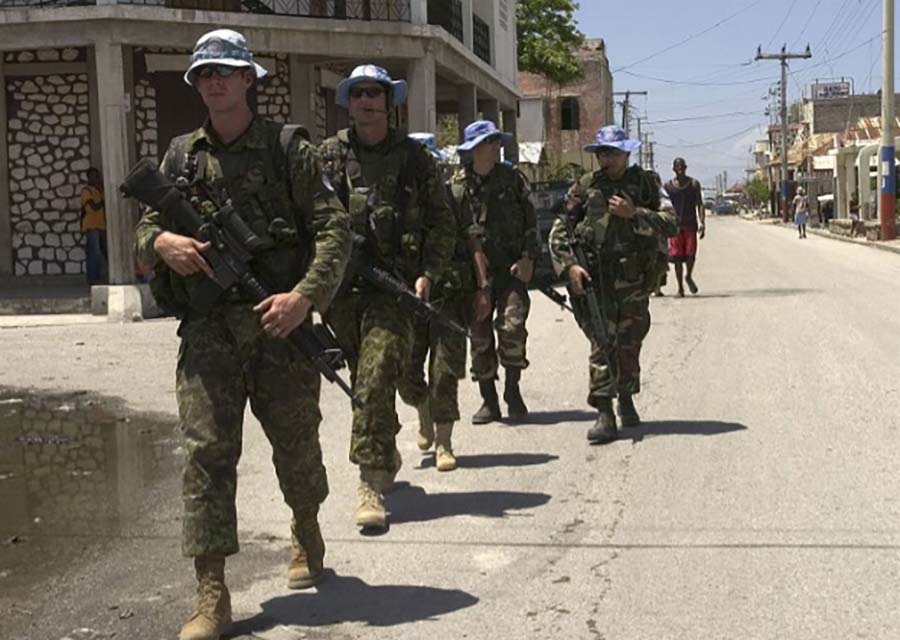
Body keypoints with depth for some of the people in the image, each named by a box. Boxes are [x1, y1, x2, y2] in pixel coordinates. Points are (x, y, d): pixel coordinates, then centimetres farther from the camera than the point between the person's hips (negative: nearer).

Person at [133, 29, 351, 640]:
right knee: (207, 450, -6)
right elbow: (146, 227, 17)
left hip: (280, 320, -2)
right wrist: (163, 241, -8)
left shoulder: (289, 148, 0)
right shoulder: (181, 155, 11)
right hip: (207, 326, 2)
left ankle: (307, 531, 42)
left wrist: (305, 296, -19)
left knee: (296, 440, 11)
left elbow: (335, 229, -4)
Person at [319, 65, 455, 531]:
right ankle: (386, 456, 35)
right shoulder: (327, 156, 8)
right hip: (341, 283, 2)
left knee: (377, 378, -14)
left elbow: (442, 221, 10)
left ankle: (371, 485, -13)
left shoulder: (414, 158, 7)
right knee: (363, 381, 13)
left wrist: (428, 273, -1)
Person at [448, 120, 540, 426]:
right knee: (479, 334, 2)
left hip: (512, 266, 0)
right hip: (475, 270, 0)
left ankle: (513, 390, 3)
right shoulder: (457, 186, 0)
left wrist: (528, 257, -2)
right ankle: (489, 400, 13)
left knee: (512, 325, -14)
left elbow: (530, 220, 9)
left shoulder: (511, 177, 6)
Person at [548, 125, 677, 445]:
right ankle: (605, 414, -8)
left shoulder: (643, 183, 8)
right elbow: (559, 230, 6)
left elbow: (671, 225, 0)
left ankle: (626, 400, 30)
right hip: (596, 275, -1)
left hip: (635, 277, 1)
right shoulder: (586, 187, 7)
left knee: (629, 343, 9)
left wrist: (635, 214, -12)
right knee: (602, 342, -9)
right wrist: (569, 265, -7)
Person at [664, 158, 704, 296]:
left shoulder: (694, 184, 5)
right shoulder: (668, 186, 5)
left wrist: (702, 223, -8)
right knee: (677, 257, -3)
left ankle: (689, 277, 21)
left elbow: (700, 204, 4)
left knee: (690, 254, -8)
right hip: (675, 225, 0)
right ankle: (680, 288, 4)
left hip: (690, 224, 0)